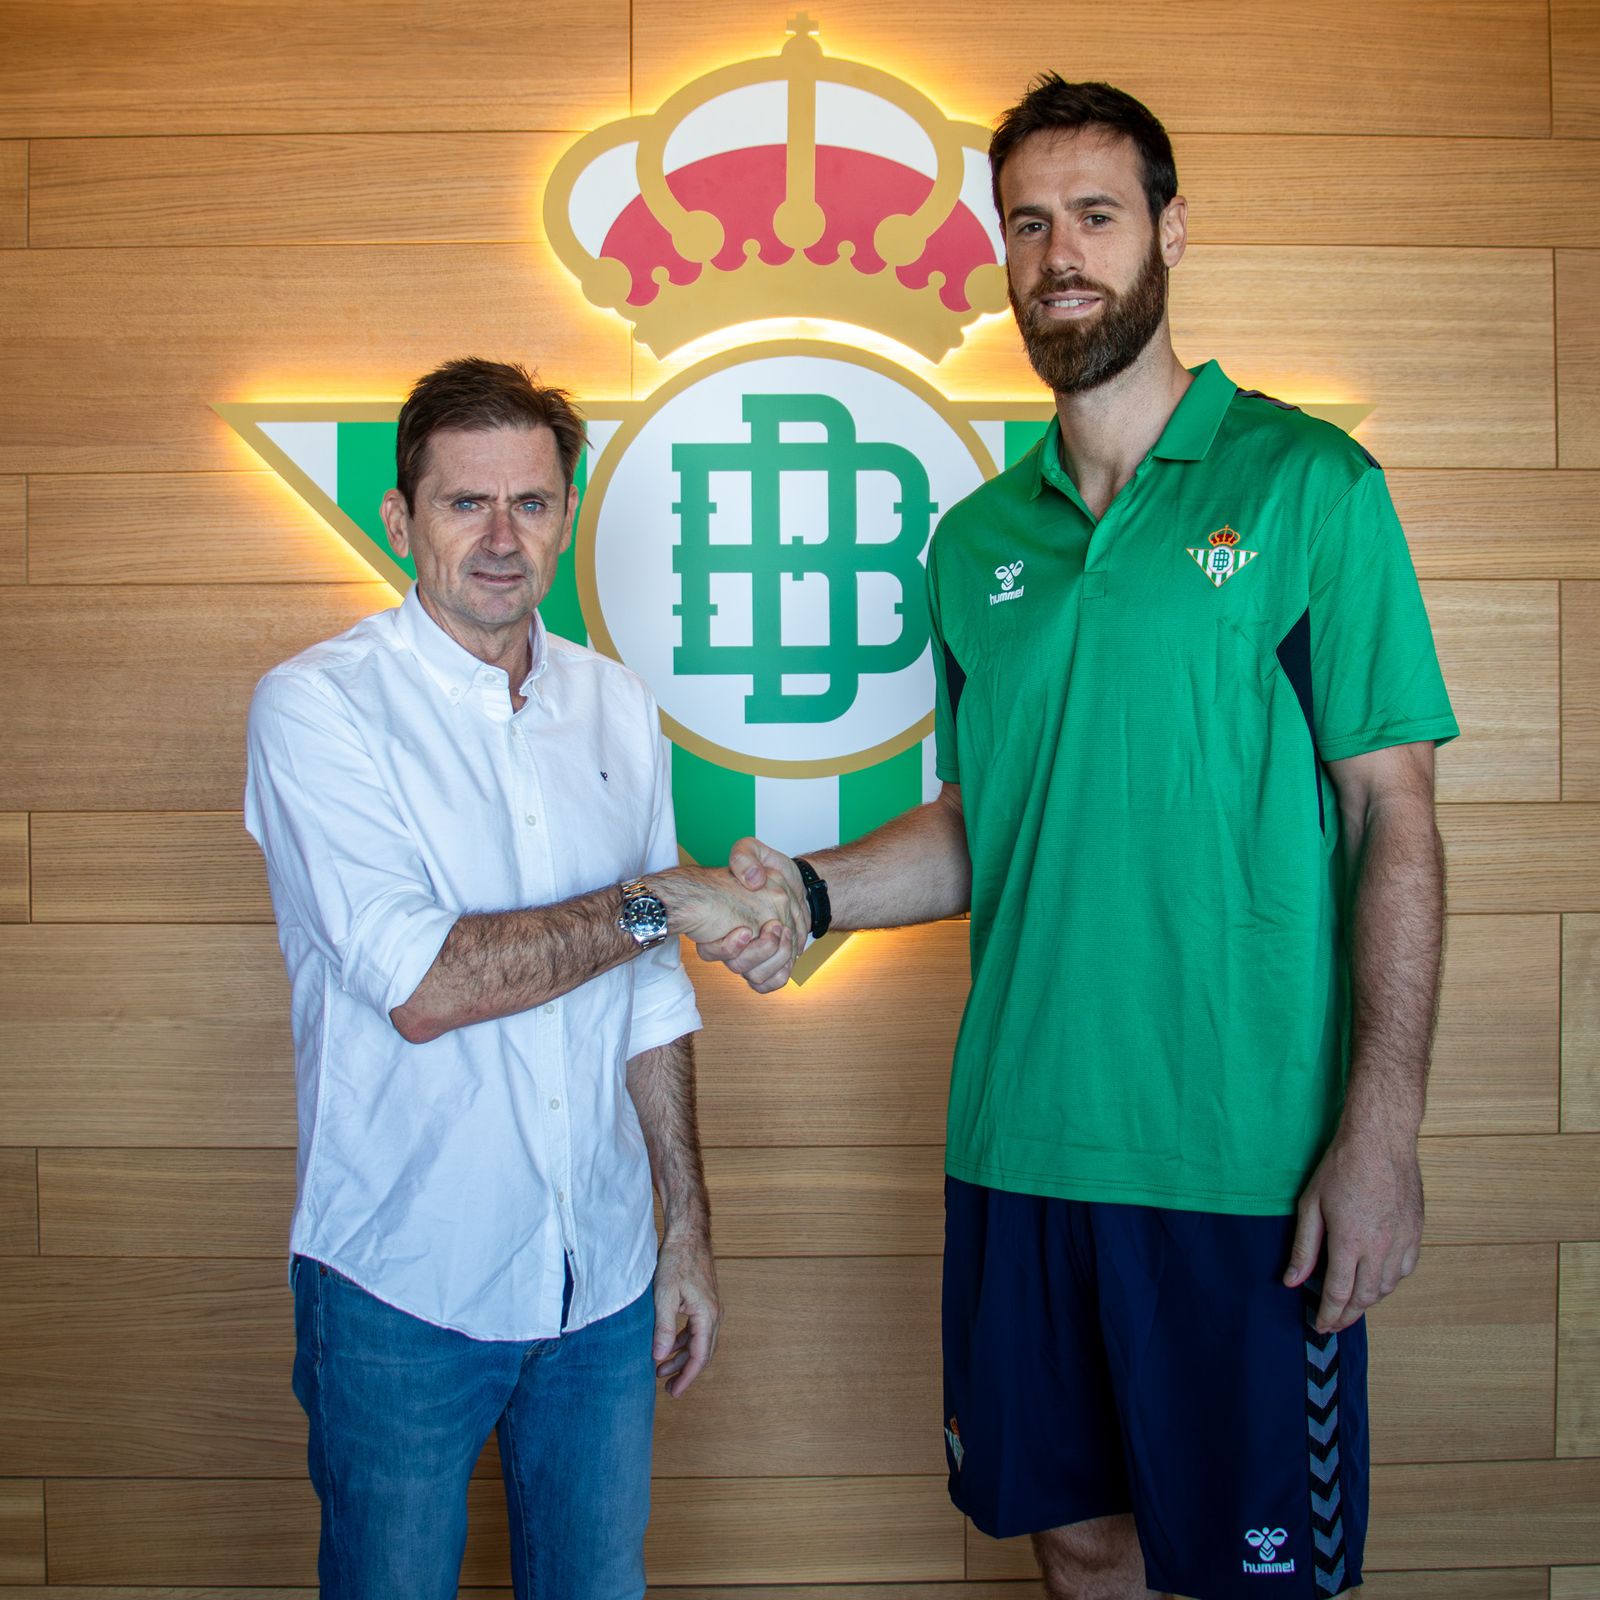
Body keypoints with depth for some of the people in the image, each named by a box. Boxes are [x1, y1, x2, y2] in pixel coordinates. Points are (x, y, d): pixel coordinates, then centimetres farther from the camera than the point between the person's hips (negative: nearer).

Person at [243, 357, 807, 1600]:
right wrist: (658, 903, -16)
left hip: (602, 1279, 4)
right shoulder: (317, 706, -10)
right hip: (402, 1284, -4)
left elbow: (650, 1005, 10)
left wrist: (689, 1229, 10)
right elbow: (420, 986, -21)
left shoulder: (617, 708, 6)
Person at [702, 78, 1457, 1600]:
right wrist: (808, 889, -3)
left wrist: (1382, 1129, -13)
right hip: (1019, 1137, 4)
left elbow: (1391, 816, -7)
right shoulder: (977, 538, 9)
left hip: (1245, 1154, -4)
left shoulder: (1305, 483, -4)